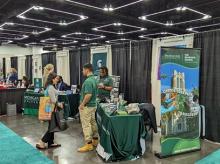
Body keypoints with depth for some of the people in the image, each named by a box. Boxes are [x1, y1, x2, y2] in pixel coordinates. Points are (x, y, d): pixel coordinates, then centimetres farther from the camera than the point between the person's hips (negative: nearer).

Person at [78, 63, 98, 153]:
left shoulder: (88, 81, -22)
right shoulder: (94, 79, 10)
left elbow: (88, 95, -29)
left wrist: (82, 104, -18)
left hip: (87, 106, -10)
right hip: (93, 105, 10)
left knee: (86, 124, -3)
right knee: (93, 122, 17)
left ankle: (88, 144, 3)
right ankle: (95, 140, 29)